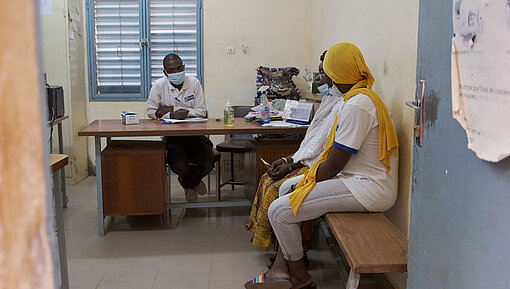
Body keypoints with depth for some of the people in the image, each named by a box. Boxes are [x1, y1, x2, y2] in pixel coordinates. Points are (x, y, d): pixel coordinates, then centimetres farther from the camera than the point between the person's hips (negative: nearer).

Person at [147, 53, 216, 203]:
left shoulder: (194, 83, -1)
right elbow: (151, 111, -3)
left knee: (208, 162, -21)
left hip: (195, 134, 1)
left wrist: (172, 109, -14)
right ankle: (193, 183, 16)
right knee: (179, 166, -25)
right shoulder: (159, 85, -2)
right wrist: (171, 115, -23)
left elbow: (202, 111, -6)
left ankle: (186, 182, 15)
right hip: (172, 136, -1)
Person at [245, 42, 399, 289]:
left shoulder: (356, 106, -21)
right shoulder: (363, 97, 13)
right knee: (287, 187, 16)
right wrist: (306, 178, 10)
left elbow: (334, 164, -20)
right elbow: (338, 155, 15)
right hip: (358, 177, 12)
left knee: (279, 210, -13)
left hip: (369, 188, -11)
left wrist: (307, 183, -3)